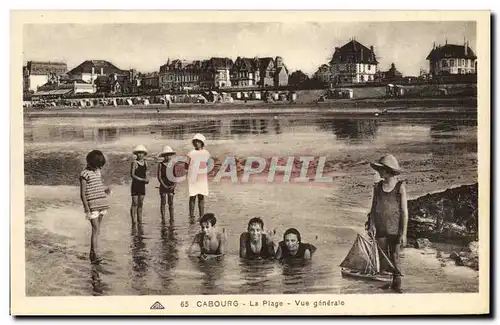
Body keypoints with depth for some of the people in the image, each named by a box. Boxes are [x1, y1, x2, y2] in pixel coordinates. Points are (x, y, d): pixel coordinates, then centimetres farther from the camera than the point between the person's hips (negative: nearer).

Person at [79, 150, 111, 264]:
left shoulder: (97, 171, 12)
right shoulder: (85, 174, -11)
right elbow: (82, 194, -12)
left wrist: (105, 189, 4)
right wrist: (87, 210, -18)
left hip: (101, 204, 8)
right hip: (92, 205, -8)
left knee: (97, 228, 10)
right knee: (95, 229, -14)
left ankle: (92, 253, 17)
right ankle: (94, 255, -16)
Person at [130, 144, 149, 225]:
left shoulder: (145, 163, 10)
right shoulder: (134, 163, -9)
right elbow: (132, 175, -13)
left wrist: (147, 179, -3)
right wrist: (142, 179, -18)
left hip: (142, 185, 6)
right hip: (135, 185, -6)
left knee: (140, 204, 9)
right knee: (134, 204, -4)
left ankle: (140, 221, 14)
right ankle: (133, 222, -2)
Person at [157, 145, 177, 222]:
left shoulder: (173, 164, 4)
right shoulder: (161, 164, -4)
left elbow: (176, 176, 5)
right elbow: (159, 177, -6)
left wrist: (174, 185, -10)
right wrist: (165, 186, -12)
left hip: (171, 186, 2)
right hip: (163, 186, -2)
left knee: (171, 203, 5)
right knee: (163, 202, 0)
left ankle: (172, 218, 8)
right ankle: (163, 219, 3)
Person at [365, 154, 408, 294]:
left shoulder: (400, 187, -5)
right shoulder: (377, 187, 6)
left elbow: (404, 211, -5)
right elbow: (373, 208, 10)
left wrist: (403, 233, -9)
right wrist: (372, 225, -5)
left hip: (394, 229, -3)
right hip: (380, 229, 3)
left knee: (395, 257, -1)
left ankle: (397, 283, 10)